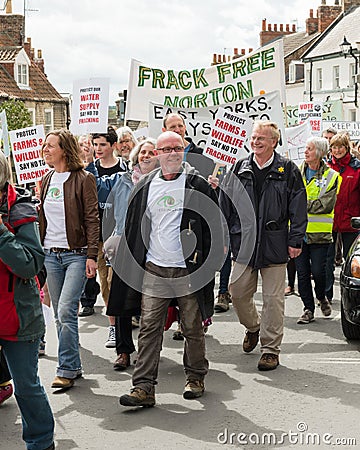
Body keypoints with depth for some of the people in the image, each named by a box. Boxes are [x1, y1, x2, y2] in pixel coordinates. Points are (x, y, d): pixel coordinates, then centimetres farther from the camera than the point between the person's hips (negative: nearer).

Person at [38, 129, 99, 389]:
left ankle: (66, 369, -7)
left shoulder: (83, 179, -5)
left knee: (66, 311, -15)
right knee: (60, 315, 8)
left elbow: (92, 219, -8)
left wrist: (92, 255, -14)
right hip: (51, 255, 6)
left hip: (76, 254, -6)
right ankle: (74, 366, 19)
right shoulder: (47, 180, 14)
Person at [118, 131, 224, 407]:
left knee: (193, 327, 9)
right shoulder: (145, 187, 9)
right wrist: (133, 264, 9)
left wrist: (209, 261, -7)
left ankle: (196, 378, 26)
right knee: (149, 327, -3)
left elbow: (213, 227, -1)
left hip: (188, 269, -2)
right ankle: (144, 387, -2)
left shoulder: (197, 185, -1)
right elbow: (133, 228, 14)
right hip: (153, 270, 2)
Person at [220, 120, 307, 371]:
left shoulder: (288, 171, 0)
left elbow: (298, 209, 0)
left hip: (275, 244, -3)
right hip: (243, 244, 3)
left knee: (273, 298, 0)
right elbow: (225, 206, 11)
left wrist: (295, 241, -5)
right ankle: (253, 327, 35)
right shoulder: (239, 170, 8)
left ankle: (271, 348, 9)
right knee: (238, 293, 6)